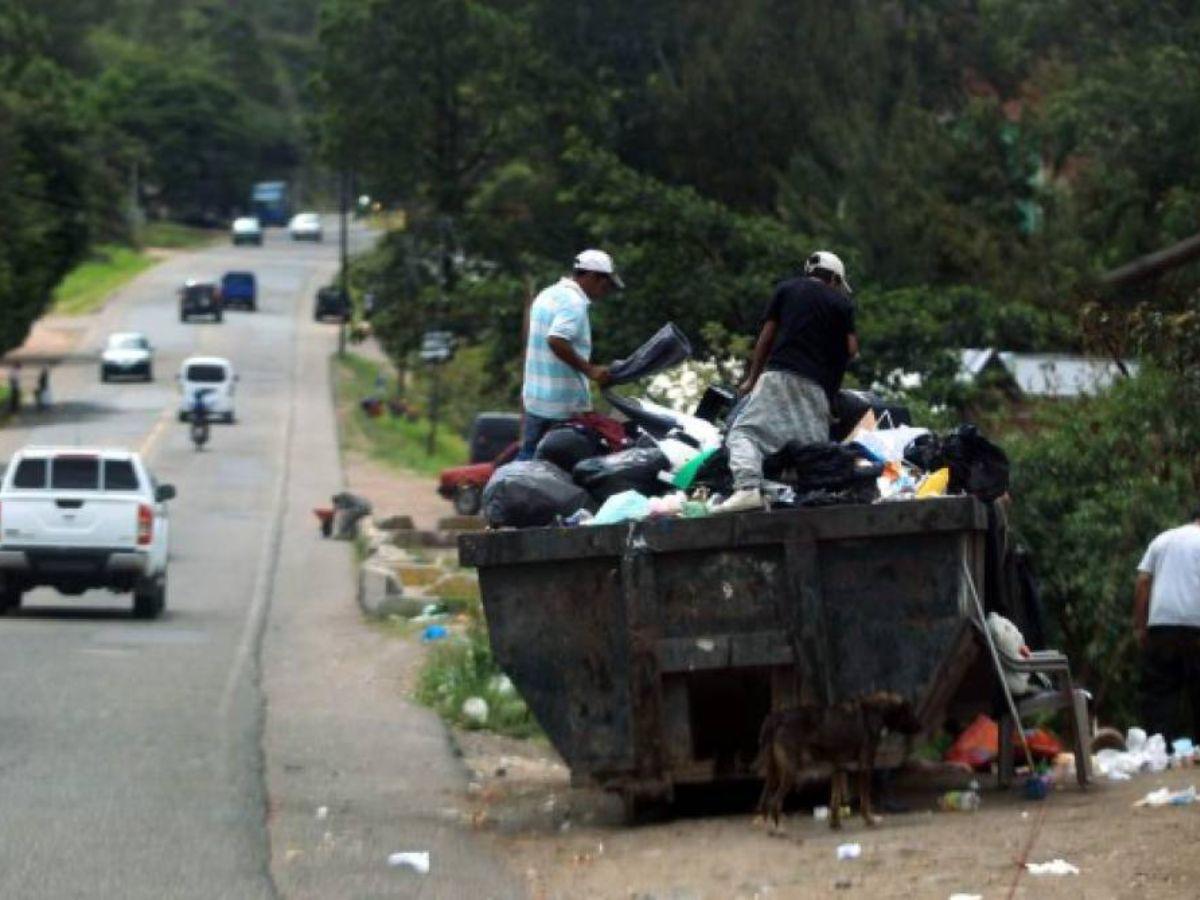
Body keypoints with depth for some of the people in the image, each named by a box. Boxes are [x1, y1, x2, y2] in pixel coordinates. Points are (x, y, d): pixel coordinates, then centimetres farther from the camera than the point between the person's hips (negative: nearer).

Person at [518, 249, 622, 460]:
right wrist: (590, 370, -25)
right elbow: (556, 340, -30)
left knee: (528, 456, 11)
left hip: (534, 399, 9)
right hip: (565, 406, -9)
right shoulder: (574, 302, -15)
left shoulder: (547, 296, 15)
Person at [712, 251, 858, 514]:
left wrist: (752, 378, 19)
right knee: (811, 443, 5)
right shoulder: (843, 303, 15)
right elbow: (851, 349, 8)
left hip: (779, 373, -1)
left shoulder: (787, 290, 16)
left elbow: (767, 336, 13)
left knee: (745, 432, -6)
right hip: (818, 385, 1)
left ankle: (747, 487, -29)